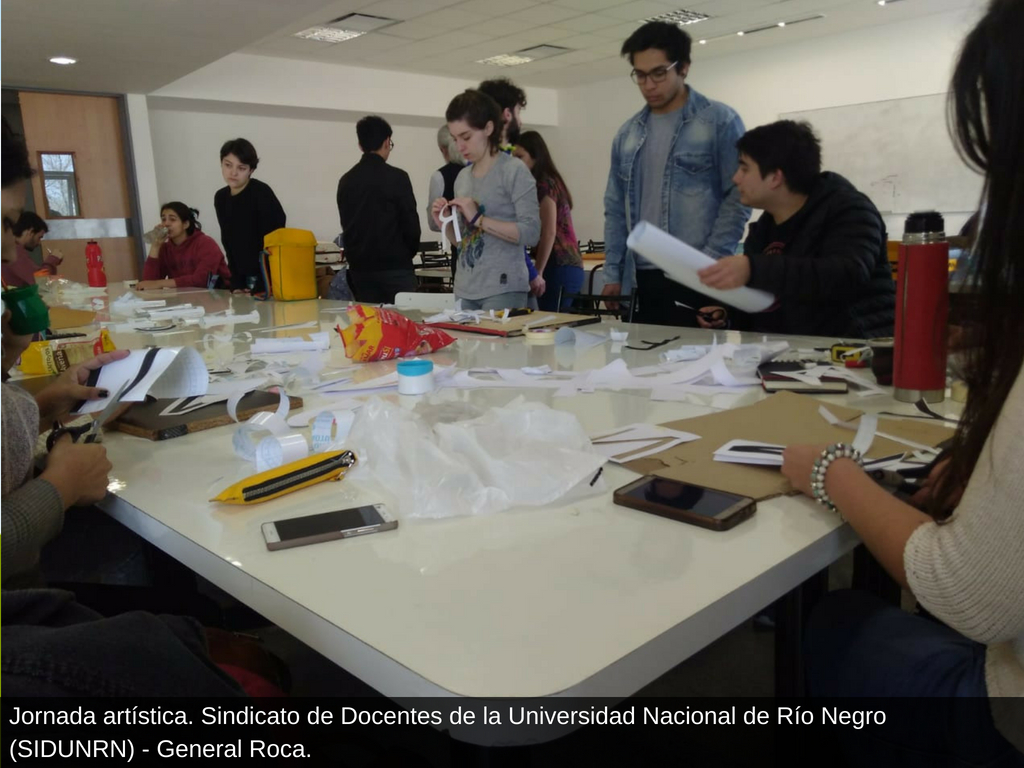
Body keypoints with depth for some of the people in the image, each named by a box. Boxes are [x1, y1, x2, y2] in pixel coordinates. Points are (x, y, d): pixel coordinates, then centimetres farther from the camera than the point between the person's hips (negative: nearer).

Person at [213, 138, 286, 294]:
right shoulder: (221, 198, 8)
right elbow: (229, 243, 11)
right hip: (246, 278, 6)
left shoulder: (261, 193, -13)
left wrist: (262, 285, -17)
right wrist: (236, 284, 2)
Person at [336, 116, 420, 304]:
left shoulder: (345, 181, 7)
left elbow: (346, 224, 12)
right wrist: (408, 254, 10)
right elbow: (410, 222, -7)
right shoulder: (397, 177, -9)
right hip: (395, 267, -5)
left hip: (360, 267, 5)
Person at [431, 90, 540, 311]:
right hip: (465, 289, 6)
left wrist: (479, 219, -16)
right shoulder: (463, 177, 13)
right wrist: (446, 224, 0)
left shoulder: (514, 170, -6)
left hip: (502, 289, -6)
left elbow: (531, 233, -14)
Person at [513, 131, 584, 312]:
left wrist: (537, 272, -11)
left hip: (559, 268, -9)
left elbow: (549, 233, -14)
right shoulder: (552, 181, 19)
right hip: (569, 267, 9)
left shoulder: (544, 185, -8)